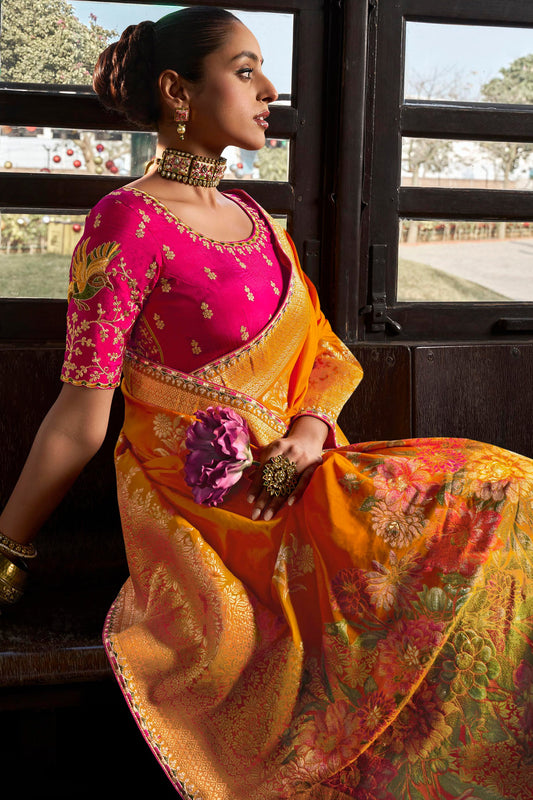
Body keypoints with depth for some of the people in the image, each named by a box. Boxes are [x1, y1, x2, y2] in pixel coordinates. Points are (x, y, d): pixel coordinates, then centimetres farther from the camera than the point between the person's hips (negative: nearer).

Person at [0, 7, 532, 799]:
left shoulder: (254, 220, 13)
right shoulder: (128, 222, -11)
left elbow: (322, 355, 16)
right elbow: (82, 417, -9)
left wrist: (310, 431, -5)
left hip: (288, 475, 7)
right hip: (195, 498, -7)